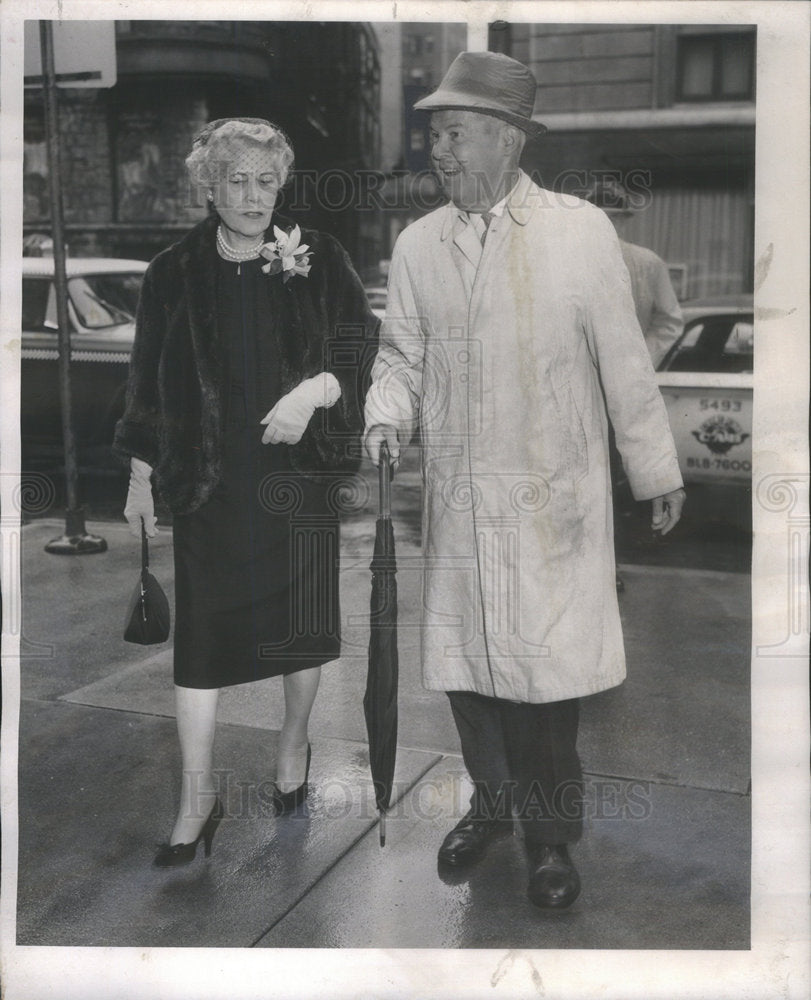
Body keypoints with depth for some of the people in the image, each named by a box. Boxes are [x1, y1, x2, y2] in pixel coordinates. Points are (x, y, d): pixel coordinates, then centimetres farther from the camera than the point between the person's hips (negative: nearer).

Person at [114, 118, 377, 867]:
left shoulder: (318, 259, 0)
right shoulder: (174, 274, 3)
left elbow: (364, 352, -1)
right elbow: (148, 383, 8)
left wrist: (313, 390, -19)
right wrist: (141, 476, 9)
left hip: (300, 475, 0)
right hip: (210, 483, 1)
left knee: (300, 619, 10)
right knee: (201, 633, 1)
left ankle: (295, 746, 36)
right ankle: (199, 795, 14)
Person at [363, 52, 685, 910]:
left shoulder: (580, 231, -6)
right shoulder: (417, 245, 2)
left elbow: (623, 363, -2)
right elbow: (401, 355, 11)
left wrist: (656, 473, 3)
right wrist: (386, 420, -9)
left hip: (553, 500, -3)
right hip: (458, 499, 3)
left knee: (547, 671, 3)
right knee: (463, 663, 11)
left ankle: (551, 832, 26)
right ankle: (491, 802, 36)